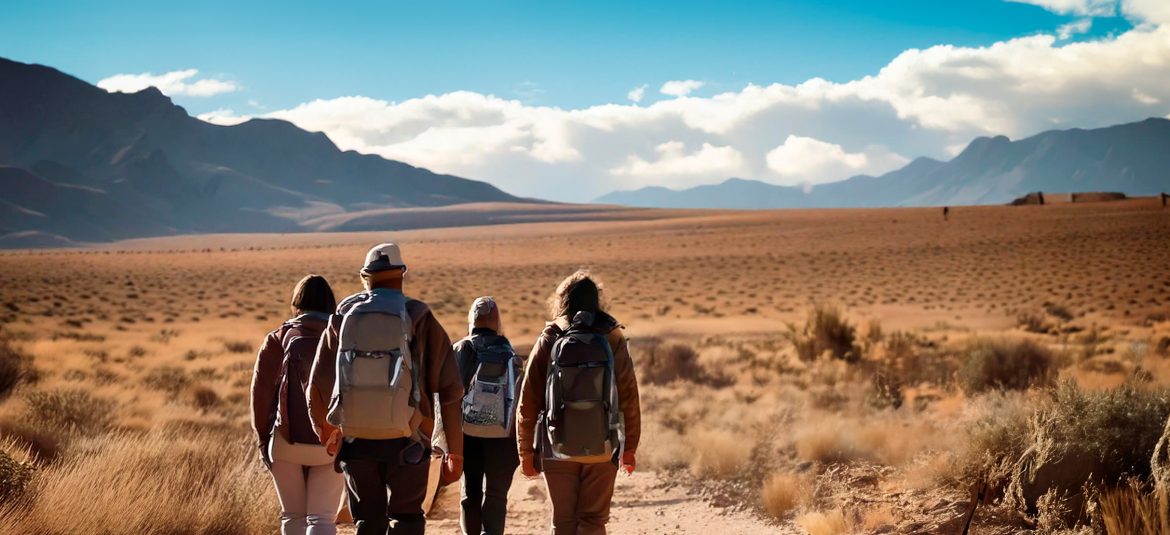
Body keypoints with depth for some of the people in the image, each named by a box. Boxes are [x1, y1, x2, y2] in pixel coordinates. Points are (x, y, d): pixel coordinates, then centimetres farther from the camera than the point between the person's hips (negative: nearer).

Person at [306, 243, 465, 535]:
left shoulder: (343, 316, 6)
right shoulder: (419, 319, 0)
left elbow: (317, 385, 8)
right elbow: (449, 390, -4)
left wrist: (325, 431, 26)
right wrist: (455, 451, 2)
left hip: (357, 441, 2)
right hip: (406, 443, -2)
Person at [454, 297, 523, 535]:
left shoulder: (459, 350, -2)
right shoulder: (508, 353, -3)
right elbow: (519, 398, -4)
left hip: (468, 432, 1)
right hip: (501, 435, -1)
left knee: (470, 493, 14)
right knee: (496, 495, 4)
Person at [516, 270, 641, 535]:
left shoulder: (548, 341, -2)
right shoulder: (612, 340, -2)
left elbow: (528, 401, -2)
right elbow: (629, 398, -1)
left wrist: (526, 451, 6)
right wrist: (630, 448, 8)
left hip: (558, 448, 0)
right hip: (602, 448, 0)